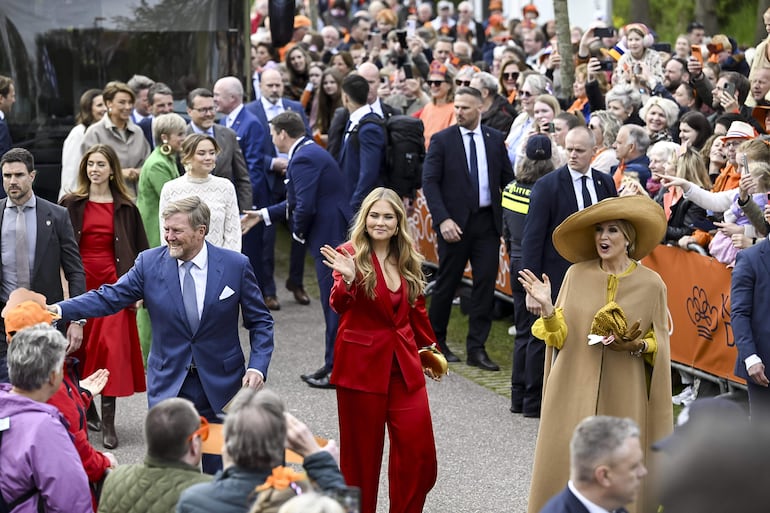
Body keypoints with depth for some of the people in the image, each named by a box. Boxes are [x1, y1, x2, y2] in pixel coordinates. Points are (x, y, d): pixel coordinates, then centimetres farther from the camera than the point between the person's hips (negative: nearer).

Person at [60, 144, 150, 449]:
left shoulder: (126, 208, 6)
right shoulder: (71, 205, 4)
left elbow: (140, 250, 9)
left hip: (113, 284, 0)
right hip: (79, 284, 1)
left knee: (112, 349, -6)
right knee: (80, 348, 3)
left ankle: (108, 423, -1)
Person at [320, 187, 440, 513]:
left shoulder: (408, 261, 7)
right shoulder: (350, 254, -8)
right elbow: (338, 305, -22)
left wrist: (428, 347, 25)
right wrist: (347, 280, -41)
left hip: (404, 364, 4)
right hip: (362, 365, -4)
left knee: (419, 453, -2)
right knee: (362, 453, 4)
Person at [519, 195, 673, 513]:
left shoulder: (651, 284, -3)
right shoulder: (576, 275, 0)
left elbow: (659, 345, 5)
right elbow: (561, 336, 1)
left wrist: (638, 346, -15)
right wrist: (547, 308, -16)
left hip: (623, 398, -1)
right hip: (575, 393, 1)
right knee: (567, 469, 2)